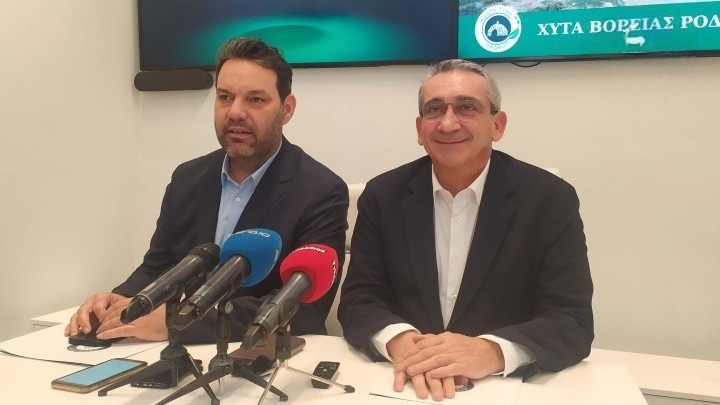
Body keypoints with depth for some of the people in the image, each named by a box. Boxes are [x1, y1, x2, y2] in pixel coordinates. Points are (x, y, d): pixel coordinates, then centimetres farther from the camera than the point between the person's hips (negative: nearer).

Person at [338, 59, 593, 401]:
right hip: (406, 384, 1)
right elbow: (358, 300, -2)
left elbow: (573, 322, -9)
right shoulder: (383, 196, 0)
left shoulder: (550, 200, -5)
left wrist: (491, 352, -27)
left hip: (507, 388, 0)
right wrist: (400, 340, -23)